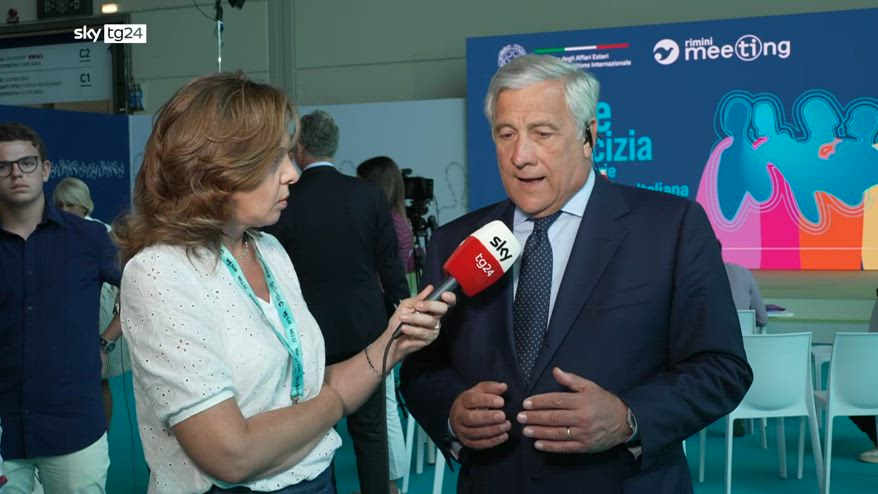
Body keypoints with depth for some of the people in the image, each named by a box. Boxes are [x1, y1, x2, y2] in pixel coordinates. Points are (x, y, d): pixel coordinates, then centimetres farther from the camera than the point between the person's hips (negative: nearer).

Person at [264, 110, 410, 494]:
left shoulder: (285, 201, -8)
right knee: (369, 426, 12)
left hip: (309, 330, -1)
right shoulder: (368, 194, -4)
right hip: (365, 325, 2)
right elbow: (389, 264, -2)